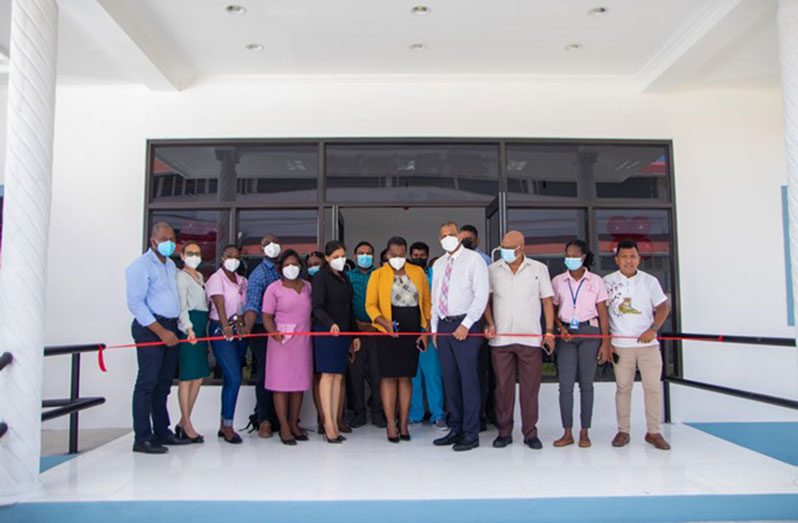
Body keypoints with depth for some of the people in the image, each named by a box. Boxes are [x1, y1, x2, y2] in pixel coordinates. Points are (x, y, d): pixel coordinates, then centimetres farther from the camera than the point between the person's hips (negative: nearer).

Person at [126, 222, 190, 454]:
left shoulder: (171, 265, 18)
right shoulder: (141, 266, -6)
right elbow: (135, 303, -12)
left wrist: (173, 329, 11)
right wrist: (161, 331, -16)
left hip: (170, 328, 8)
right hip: (150, 328, -8)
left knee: (164, 382, 11)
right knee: (147, 382, -8)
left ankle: (161, 432, 19)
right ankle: (142, 438, -4)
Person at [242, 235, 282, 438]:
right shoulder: (259, 274, -4)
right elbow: (252, 305, -17)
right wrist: (247, 328, -32)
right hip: (263, 331, -5)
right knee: (265, 374, -2)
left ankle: (277, 419, 18)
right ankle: (263, 421, 9)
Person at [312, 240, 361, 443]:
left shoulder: (344, 278, 20)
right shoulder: (321, 277, -2)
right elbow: (317, 307, -13)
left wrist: (355, 334, 21)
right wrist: (330, 324, -29)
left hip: (343, 332, 7)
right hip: (325, 331, -7)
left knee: (339, 376, 3)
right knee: (328, 374, -9)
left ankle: (334, 423, 5)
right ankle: (328, 423, -9)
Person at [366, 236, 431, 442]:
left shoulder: (418, 272, 8)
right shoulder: (378, 275, 1)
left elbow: (426, 302, 8)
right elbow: (370, 305, -3)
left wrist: (425, 330, 2)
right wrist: (384, 323, -19)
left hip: (412, 333, 2)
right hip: (388, 333, -2)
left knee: (406, 377, 7)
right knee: (389, 377, 0)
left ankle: (404, 424, 15)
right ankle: (390, 425, 8)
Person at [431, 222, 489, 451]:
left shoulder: (473, 260, -3)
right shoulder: (438, 264, 17)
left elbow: (481, 295, -9)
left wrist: (465, 325, -14)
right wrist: (435, 329, 15)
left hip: (465, 325, -6)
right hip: (443, 325, 6)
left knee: (468, 380, -5)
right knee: (450, 380, 10)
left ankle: (471, 434, 3)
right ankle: (456, 429, 20)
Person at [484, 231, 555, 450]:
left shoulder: (539, 269, 4)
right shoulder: (492, 270, 6)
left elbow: (547, 301, 5)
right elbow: (486, 299, 9)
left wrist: (549, 331, -2)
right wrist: (490, 324, -4)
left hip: (531, 338, -1)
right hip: (500, 339, 1)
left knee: (530, 386, 3)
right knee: (503, 386, 5)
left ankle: (530, 433, 15)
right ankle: (504, 432, 16)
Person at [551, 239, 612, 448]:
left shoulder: (596, 281, 3)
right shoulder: (557, 281, 7)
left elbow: (603, 315, 2)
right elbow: (553, 311, 11)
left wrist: (605, 343, -3)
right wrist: (561, 328, -8)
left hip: (589, 333, -1)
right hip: (567, 334, 1)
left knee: (586, 383, 3)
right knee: (565, 384, -3)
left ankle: (584, 432, 12)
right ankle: (567, 433, 6)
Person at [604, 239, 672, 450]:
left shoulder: (649, 281, 4)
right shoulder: (607, 282, 1)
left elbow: (664, 307, 6)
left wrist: (653, 329, -9)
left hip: (648, 343, 1)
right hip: (620, 345, -1)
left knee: (653, 387, 2)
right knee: (623, 387, 5)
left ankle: (653, 432, 13)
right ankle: (623, 431, 14)